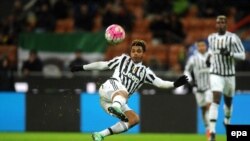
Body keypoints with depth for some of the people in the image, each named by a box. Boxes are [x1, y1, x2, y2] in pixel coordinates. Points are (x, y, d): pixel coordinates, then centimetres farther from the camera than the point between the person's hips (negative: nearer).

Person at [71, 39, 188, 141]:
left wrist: (175, 84, -9)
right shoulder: (123, 59, 18)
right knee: (122, 92, -39)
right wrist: (82, 68, 23)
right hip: (109, 89, -5)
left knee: (134, 119, -16)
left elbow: (159, 83, 9)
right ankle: (116, 107, -80)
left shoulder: (145, 71, 21)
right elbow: (103, 65, 23)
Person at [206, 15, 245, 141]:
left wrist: (230, 53, -24)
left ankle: (227, 121, 48)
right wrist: (210, 57, 8)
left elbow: (242, 55, -9)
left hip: (229, 74, 0)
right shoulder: (211, 38, 3)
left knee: (228, 101, 15)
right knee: (216, 100, -17)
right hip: (216, 74, 0)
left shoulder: (233, 38, -8)